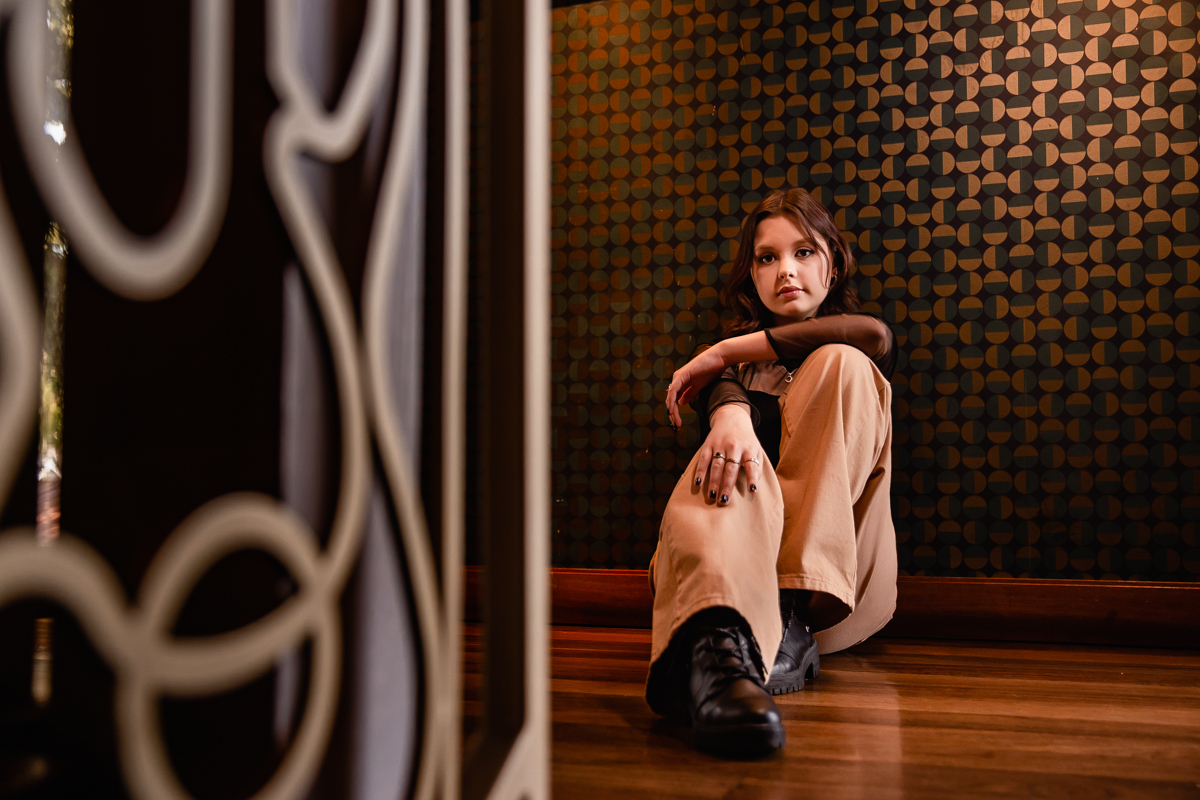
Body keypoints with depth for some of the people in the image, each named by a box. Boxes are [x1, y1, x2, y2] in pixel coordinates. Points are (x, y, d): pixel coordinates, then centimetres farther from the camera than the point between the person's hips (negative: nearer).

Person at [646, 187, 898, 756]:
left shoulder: (850, 366, 21)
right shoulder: (734, 360, 22)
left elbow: (875, 335, -7)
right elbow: (725, 393, -4)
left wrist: (727, 351, -6)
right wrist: (731, 415, -30)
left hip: (838, 573, 0)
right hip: (748, 559, 0)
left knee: (841, 365, -15)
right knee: (731, 456, -31)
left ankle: (793, 616, -29)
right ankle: (716, 644, -63)